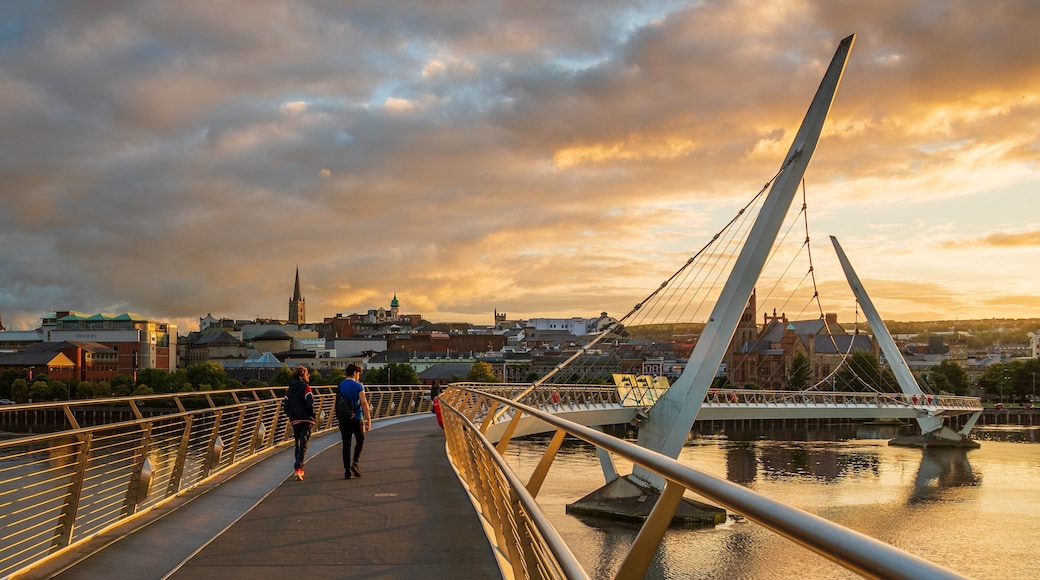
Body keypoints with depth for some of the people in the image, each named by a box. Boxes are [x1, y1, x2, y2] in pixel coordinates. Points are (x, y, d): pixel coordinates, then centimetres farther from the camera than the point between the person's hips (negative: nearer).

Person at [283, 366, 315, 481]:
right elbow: (310, 403, -17)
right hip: (305, 420, -6)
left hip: (294, 421, 6)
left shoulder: (289, 389, 11)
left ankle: (299, 470, 22)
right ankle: (298, 468, -21)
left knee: (298, 445, 17)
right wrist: (312, 415, -4)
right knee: (303, 446, -7)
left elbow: (285, 405, 10)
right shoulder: (305, 387, -9)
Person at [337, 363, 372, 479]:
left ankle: (347, 471, 3)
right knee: (360, 440, 15)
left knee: (346, 444, 5)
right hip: (356, 418, -4)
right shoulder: (358, 386, -8)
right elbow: (364, 403, -12)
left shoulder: (340, 386, 8)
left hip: (343, 419, 4)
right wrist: (368, 419, -9)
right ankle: (355, 463, -1)